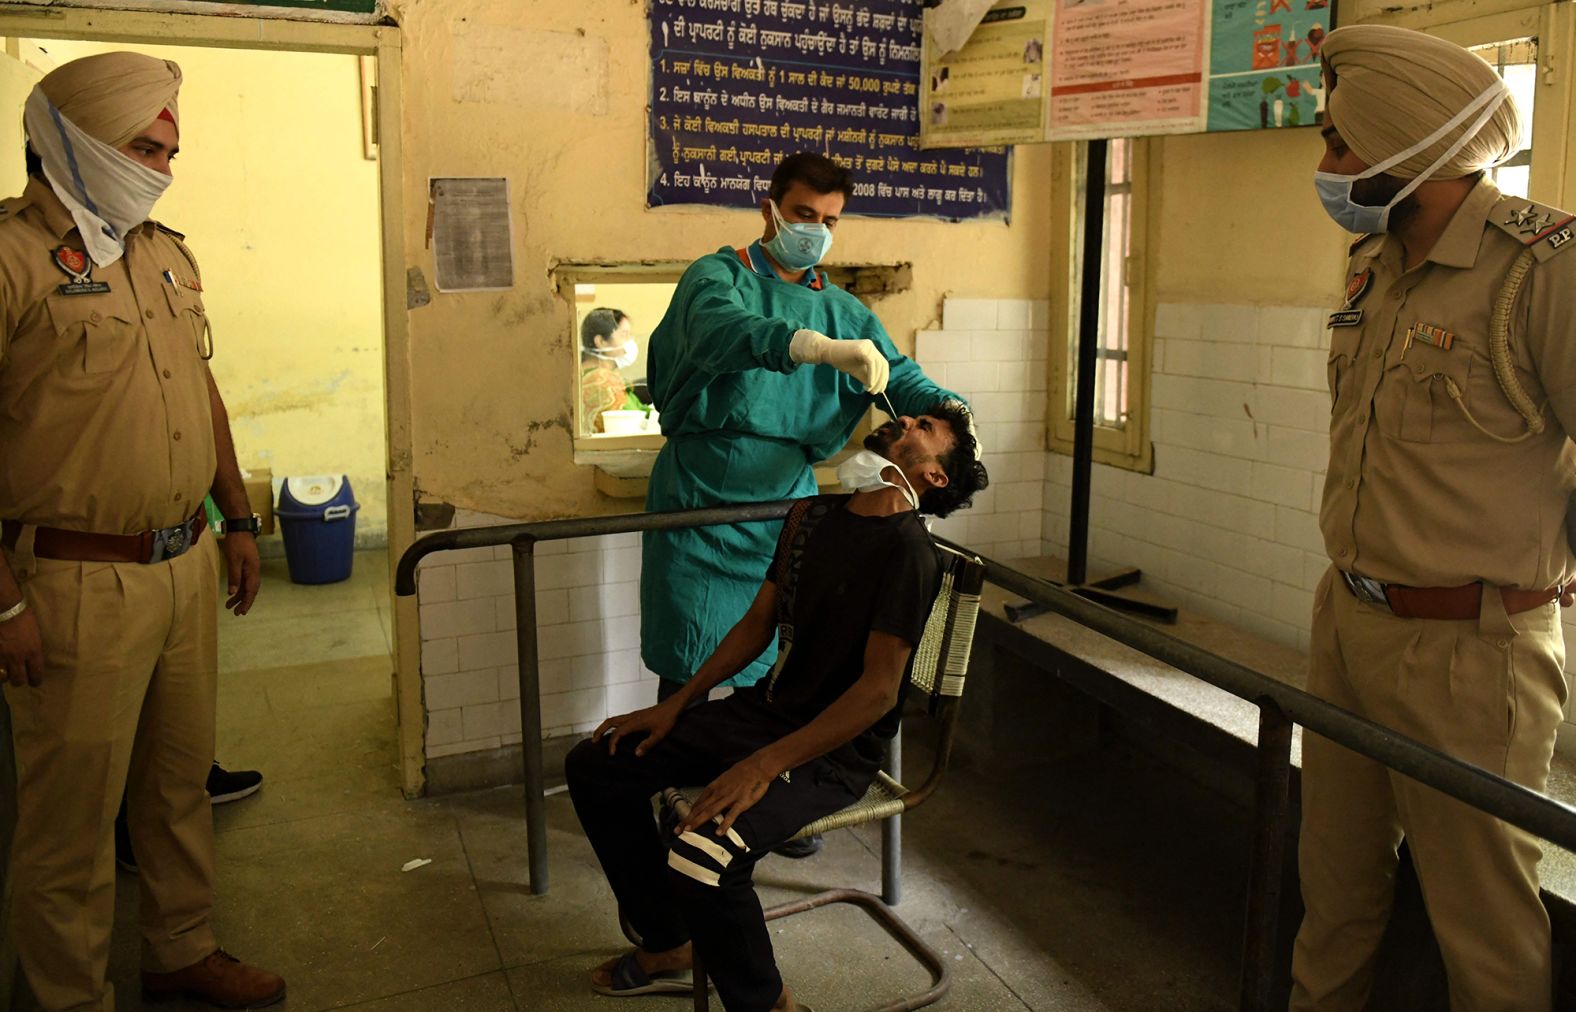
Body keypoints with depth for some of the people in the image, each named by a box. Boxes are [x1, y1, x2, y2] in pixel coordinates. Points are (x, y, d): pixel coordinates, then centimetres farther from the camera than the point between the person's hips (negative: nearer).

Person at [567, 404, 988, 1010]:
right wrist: (676, 704, 7)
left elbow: (878, 690, -22)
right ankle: (666, 948, 18)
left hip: (836, 750, -8)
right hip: (766, 707, 9)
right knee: (595, 766, 4)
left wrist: (764, 766, -27)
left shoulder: (907, 551, -18)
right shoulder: (813, 515, 7)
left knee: (699, 858, -31)